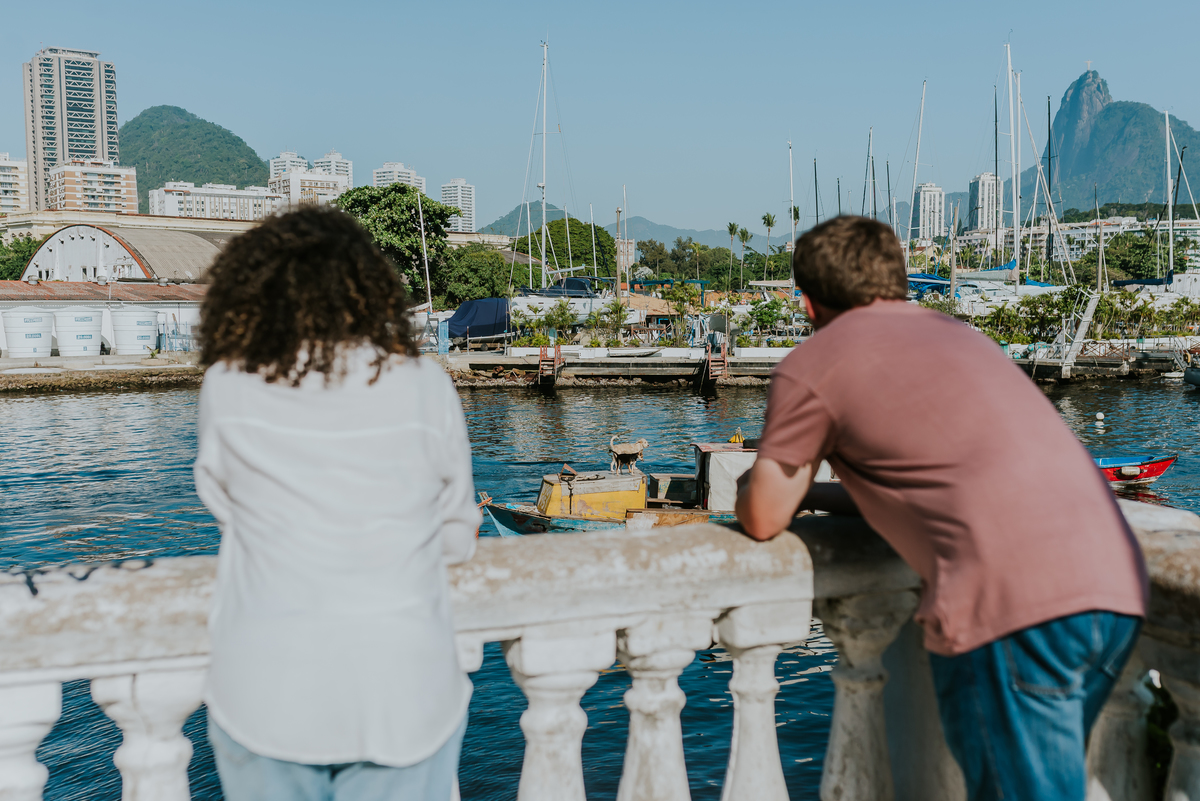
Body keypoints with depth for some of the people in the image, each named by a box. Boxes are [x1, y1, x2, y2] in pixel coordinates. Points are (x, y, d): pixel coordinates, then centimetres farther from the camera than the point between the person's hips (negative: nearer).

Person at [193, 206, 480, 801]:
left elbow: (222, 500, 6)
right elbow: (458, 539, 2)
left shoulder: (226, 389, -9)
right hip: (403, 695, 0)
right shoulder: (424, 388, -8)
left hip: (265, 700, 1)